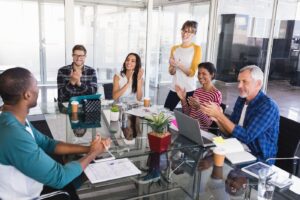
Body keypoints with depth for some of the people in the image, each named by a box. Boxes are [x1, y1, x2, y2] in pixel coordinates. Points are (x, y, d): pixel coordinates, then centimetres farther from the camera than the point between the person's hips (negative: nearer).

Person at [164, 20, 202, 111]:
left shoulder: (196, 48, -3)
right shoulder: (174, 48, 10)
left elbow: (191, 72, -7)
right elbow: (171, 72, 10)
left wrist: (178, 64, -20)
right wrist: (173, 66, -12)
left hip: (189, 90, -4)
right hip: (174, 88, 4)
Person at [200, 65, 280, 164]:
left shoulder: (268, 106, -18)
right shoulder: (241, 100, 4)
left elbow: (246, 137, -25)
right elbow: (230, 130, 8)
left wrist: (219, 115, -23)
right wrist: (217, 119, -11)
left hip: (259, 160, -6)